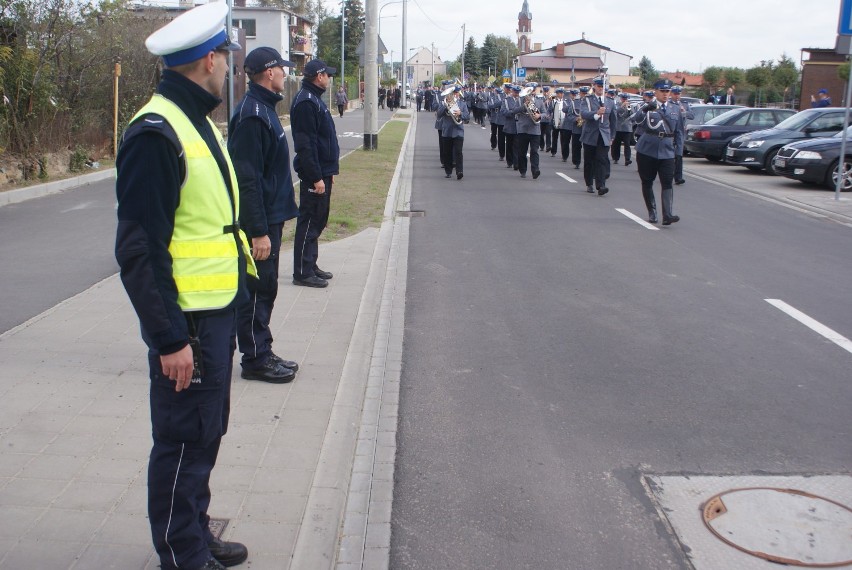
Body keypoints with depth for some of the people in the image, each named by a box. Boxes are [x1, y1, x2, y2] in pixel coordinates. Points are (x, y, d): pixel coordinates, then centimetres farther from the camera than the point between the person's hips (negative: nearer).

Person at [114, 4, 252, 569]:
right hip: (187, 321, -10)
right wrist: (169, 338, -21)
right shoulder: (156, 132, -18)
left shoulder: (197, 121, 14)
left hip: (218, 311, 10)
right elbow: (139, 250, -21)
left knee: (207, 433, 20)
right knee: (183, 442, 4)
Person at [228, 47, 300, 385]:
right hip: (258, 221, -10)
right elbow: (247, 179, -23)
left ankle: (262, 353, 26)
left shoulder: (264, 109, 13)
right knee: (257, 291, 0)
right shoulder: (252, 115, -19)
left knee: (264, 289, 16)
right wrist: (258, 231, -24)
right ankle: (255, 360, 10)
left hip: (269, 218, 10)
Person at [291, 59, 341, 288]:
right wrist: (316, 177, -23)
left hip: (322, 172, 10)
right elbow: (306, 144, -22)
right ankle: (302, 273, 2)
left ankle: (310, 266, 25)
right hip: (313, 175, -10)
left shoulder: (315, 99, 16)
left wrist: (329, 171, 20)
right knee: (309, 221, -4)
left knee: (317, 220, 15)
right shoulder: (306, 102, -16)